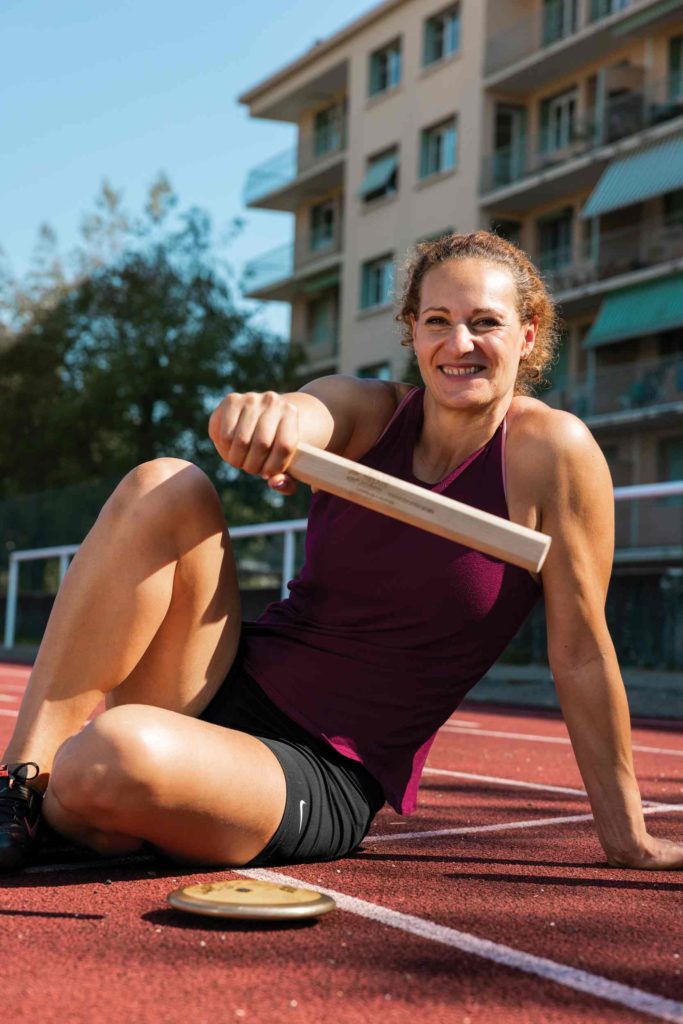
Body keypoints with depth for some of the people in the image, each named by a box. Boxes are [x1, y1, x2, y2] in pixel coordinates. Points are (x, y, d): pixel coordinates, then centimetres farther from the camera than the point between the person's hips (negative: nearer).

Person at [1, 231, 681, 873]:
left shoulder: (551, 449, -10)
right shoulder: (369, 414, 1)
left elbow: (580, 655, -8)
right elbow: (301, 418, -23)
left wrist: (627, 840, -4)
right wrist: (262, 415, -48)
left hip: (320, 783, -4)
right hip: (235, 689, 5)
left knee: (115, 754, -35)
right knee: (163, 487, -20)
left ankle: (57, 811, 2)